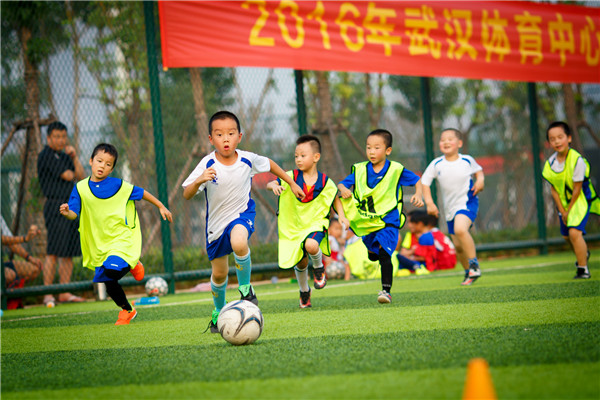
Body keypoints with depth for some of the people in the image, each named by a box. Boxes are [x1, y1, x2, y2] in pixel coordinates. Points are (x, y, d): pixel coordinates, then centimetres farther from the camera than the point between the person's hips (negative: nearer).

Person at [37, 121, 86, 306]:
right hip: (56, 206, -8)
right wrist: (69, 173, 10)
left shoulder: (65, 156, 18)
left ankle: (65, 293, 10)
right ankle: (47, 294, -8)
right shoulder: (46, 155, -8)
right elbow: (67, 176, -12)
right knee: (53, 252, -10)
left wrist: (74, 157, 3)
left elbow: (81, 177, 12)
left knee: (69, 253, 7)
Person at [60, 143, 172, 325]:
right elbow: (74, 213, -8)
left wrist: (161, 207, 12)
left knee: (112, 270, -29)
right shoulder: (81, 188, -2)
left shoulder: (119, 186, -8)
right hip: (100, 244, 4)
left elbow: (142, 193, 6)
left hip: (122, 239, -4)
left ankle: (133, 265, 5)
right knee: (109, 283, 6)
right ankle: (127, 310, 32)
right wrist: (67, 212, -31)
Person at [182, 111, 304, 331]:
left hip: (242, 214, -1)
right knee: (219, 273, 11)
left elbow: (269, 164, 8)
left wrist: (292, 183, 16)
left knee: (239, 243, -36)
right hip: (216, 220, 1)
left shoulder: (248, 159, -15)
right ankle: (219, 311, 40)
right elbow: (186, 195, -25)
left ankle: (245, 287, -11)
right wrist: (199, 181, -45)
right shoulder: (207, 165, -20)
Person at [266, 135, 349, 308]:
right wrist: (274, 186, -35)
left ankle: (319, 268, 0)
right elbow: (270, 184, -11)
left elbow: (335, 198, 9)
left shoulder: (325, 182, -6)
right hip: (294, 226, 2)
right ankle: (304, 291, 38)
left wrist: (342, 216, -6)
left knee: (311, 245, -34)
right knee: (300, 263, 8)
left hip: (316, 224, -2)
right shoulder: (291, 177, -6)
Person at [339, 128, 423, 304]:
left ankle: (386, 290, -16)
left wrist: (418, 194, -13)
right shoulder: (360, 170, 2)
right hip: (366, 223, 4)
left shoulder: (396, 170, -5)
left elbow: (418, 180, 6)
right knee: (373, 255, 16)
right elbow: (342, 184, 3)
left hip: (388, 221, -4)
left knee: (384, 254, -18)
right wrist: (343, 189, -21)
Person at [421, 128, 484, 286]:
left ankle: (474, 264, -21)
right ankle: (468, 272, 31)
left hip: (468, 203, -4)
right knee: (458, 246, 8)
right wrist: (429, 202, -7)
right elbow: (424, 182, 4)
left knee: (460, 229, -32)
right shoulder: (436, 164, -4)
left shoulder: (467, 160, -5)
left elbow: (478, 170, 16)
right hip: (450, 208, 4)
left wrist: (480, 180, -6)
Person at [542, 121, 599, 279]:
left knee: (574, 232, -22)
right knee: (566, 235, 18)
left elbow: (577, 188, -20)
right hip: (564, 202, 6)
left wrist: (569, 210, -14)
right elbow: (554, 189, 1)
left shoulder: (577, 160, -26)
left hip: (580, 200, -6)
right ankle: (583, 254, 50)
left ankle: (583, 269, -9)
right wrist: (562, 210, -3)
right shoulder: (550, 164, -9)